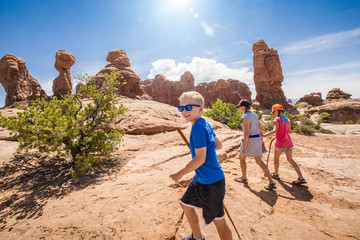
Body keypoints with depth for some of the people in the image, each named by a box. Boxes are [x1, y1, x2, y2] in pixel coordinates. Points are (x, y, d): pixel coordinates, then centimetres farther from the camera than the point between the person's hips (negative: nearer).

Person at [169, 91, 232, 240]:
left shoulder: (198, 127, -24)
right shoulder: (205, 124, 3)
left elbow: (200, 159, -25)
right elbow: (218, 145, 11)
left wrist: (179, 174, -15)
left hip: (211, 182, -10)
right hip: (200, 179, 10)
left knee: (218, 220, 9)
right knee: (185, 204, 24)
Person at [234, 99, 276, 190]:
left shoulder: (245, 117, -18)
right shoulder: (254, 115, 10)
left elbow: (247, 133, -22)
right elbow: (260, 129, 15)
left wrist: (244, 147, -18)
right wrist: (260, 142, 24)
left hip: (249, 140, -8)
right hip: (257, 140, 8)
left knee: (242, 158, 16)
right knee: (259, 161, 11)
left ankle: (244, 178, 29)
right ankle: (271, 183, 6)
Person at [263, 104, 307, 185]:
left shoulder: (277, 119, -13)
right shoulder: (287, 119, 8)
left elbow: (275, 131, -26)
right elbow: (289, 131, 16)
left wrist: (265, 135, -20)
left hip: (281, 143, -6)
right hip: (289, 142, 6)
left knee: (276, 158, 15)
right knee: (290, 159, 13)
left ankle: (276, 174, 29)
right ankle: (301, 178, 8)